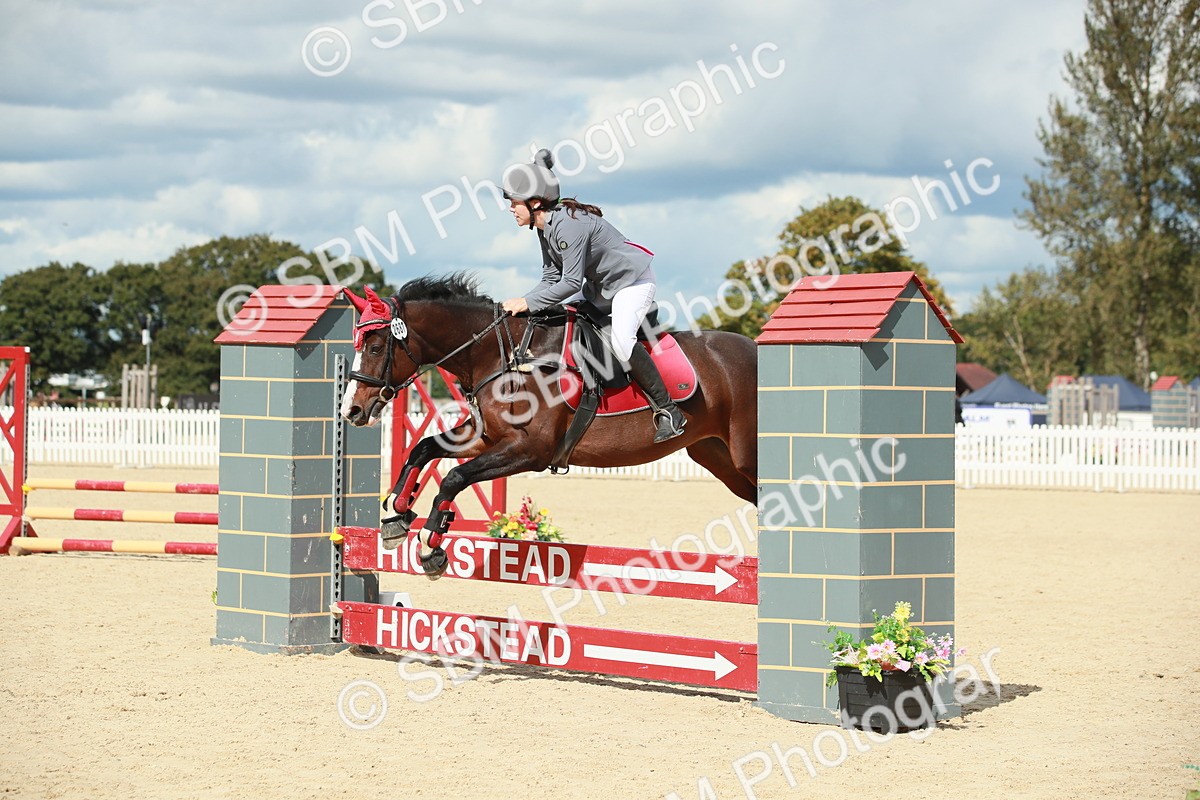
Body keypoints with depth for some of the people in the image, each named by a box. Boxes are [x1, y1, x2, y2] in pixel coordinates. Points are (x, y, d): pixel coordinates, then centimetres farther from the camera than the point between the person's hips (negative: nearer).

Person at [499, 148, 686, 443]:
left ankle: (667, 411, -22)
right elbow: (552, 278, 2)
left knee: (621, 340, -30)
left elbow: (571, 282, -31)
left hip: (633, 281, -11)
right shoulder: (545, 228, 0)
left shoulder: (569, 224, -29)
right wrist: (520, 303, -12)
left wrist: (528, 303, -28)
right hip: (600, 285, 11)